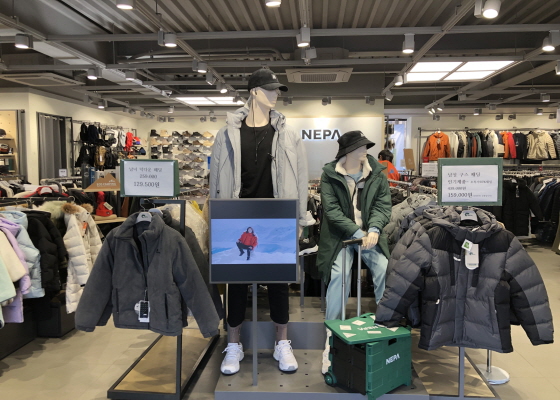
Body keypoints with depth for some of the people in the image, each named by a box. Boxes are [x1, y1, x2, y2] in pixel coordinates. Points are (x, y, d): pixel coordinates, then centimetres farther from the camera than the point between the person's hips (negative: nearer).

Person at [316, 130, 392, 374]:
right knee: (339, 274, -23)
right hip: (340, 235, -2)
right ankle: (331, 334, -10)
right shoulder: (329, 174, -4)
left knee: (385, 270, -17)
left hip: (369, 233, 3)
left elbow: (383, 204, -4)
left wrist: (373, 230, -23)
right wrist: (358, 233, -20)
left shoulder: (377, 173, 3)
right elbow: (331, 209, -12)